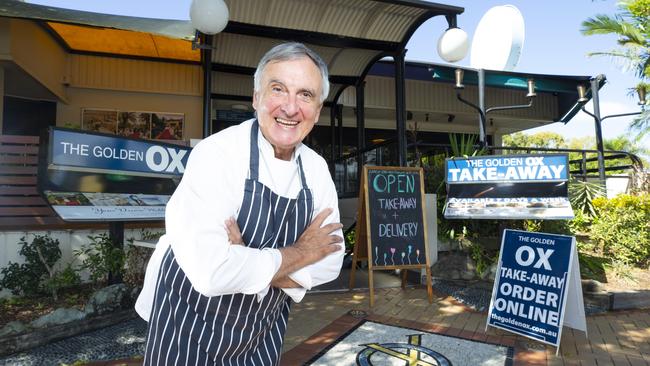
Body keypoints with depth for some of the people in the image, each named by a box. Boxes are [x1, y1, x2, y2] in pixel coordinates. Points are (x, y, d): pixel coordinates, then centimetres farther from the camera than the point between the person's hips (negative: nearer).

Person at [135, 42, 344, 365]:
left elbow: (329, 261, -8)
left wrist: (250, 265, -23)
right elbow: (210, 271, -35)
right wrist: (297, 253, -21)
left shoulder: (317, 168, -7)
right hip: (190, 331, -4)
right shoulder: (216, 154, -25)